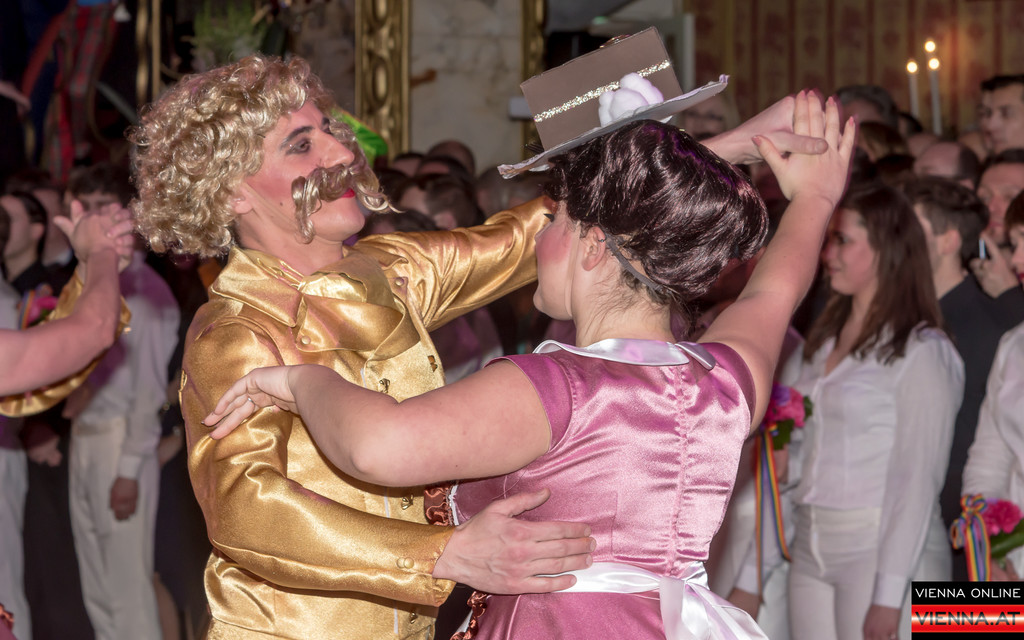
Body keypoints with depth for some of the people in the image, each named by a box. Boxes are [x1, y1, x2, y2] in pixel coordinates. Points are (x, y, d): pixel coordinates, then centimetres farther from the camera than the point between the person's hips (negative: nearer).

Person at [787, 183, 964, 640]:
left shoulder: (920, 351, -8)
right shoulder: (824, 341, 15)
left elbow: (916, 481, -13)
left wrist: (888, 595, -17)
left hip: (882, 552, -7)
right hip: (811, 550, 7)